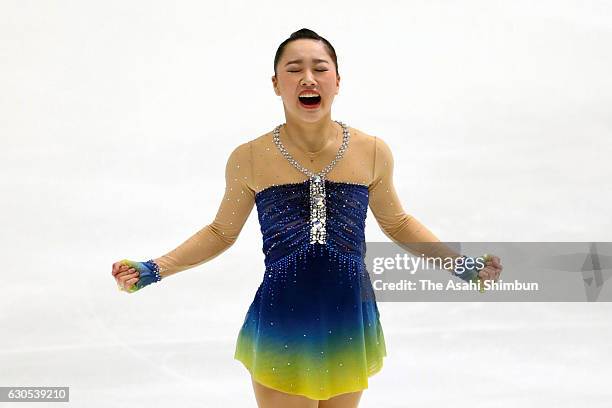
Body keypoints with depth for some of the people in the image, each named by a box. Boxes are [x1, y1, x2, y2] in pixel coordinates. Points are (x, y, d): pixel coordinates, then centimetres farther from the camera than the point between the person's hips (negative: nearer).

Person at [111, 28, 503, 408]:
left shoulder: (372, 151, -4)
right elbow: (221, 233, 7)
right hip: (281, 323, -2)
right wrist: (154, 270, -4)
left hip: (349, 322, 2)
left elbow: (397, 223, 12)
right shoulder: (249, 158, -7)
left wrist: (462, 264, 6)